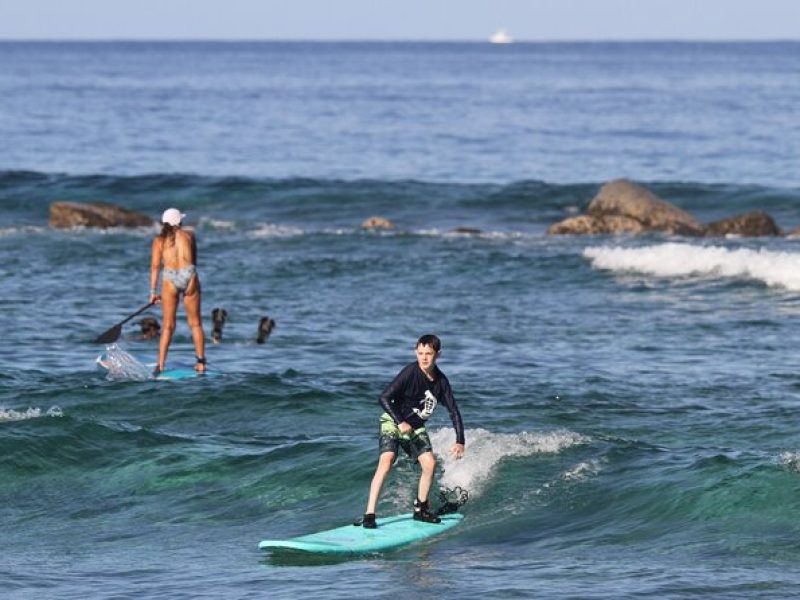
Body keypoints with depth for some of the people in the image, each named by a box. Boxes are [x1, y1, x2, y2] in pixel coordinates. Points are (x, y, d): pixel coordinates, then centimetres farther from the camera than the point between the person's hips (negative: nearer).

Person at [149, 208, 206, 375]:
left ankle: (160, 365, -3)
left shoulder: (159, 240, 5)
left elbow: (155, 266, 0)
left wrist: (153, 291, 1)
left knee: (168, 326, 6)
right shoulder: (189, 235, 8)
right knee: (195, 323, 11)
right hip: (189, 277, 0)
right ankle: (201, 363, 12)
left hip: (170, 279, 0)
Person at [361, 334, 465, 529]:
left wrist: (460, 441, -6)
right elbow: (384, 398, -24)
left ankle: (421, 509, 17)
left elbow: (454, 411, 2)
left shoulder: (441, 381, -6)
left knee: (430, 463, -5)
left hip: (416, 428, 6)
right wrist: (400, 422, -32)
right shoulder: (410, 372, -23)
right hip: (393, 422, -6)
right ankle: (369, 515, -27)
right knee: (386, 462, -23)